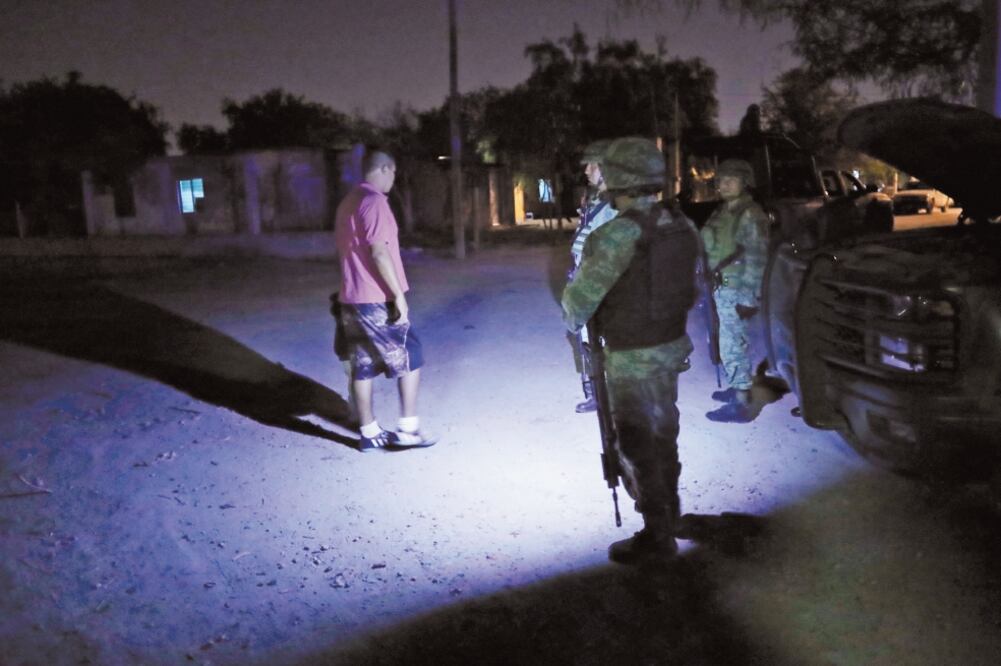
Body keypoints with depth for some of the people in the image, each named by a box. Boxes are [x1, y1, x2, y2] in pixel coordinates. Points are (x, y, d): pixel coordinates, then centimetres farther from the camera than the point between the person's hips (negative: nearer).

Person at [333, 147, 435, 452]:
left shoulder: (348, 202, 16)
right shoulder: (374, 201, -13)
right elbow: (379, 253, -21)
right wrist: (399, 295, -18)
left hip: (351, 298, 9)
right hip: (377, 299, -9)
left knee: (362, 367, 9)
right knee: (409, 358, 3)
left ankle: (370, 434, 13)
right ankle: (407, 428, 3)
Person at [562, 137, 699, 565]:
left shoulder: (618, 234, -25)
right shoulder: (681, 226, -2)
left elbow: (580, 298, -19)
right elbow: (689, 287, 6)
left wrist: (574, 321, 3)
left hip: (632, 358, -8)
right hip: (671, 346, 8)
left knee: (637, 446, 6)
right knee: (663, 433, 25)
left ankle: (657, 537, 16)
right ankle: (669, 510, 44)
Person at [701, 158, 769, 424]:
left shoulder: (751, 215, -15)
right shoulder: (722, 212, 13)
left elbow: (757, 260, -19)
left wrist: (751, 298, -21)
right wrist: (713, 283, 19)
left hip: (738, 291, -9)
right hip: (723, 288, 9)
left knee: (733, 345, -7)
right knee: (734, 343, 19)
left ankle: (741, 404, -2)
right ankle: (737, 387, 32)